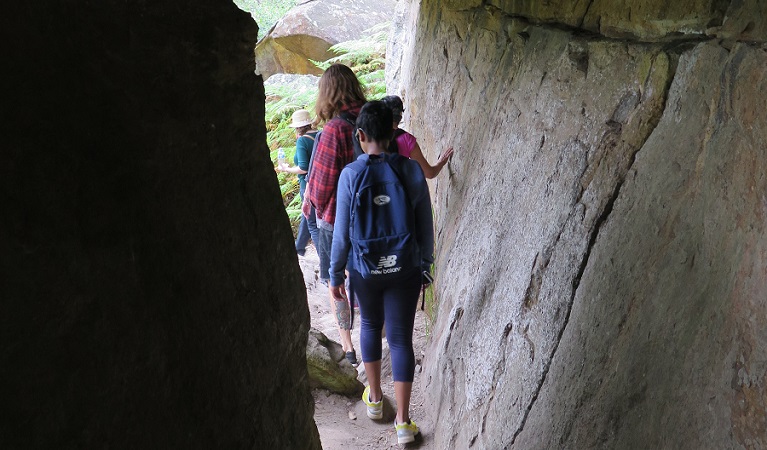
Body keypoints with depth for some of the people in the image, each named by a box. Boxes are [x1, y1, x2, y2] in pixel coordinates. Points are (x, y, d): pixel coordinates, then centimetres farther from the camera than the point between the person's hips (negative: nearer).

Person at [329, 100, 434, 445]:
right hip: (406, 269, 0)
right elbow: (425, 226, -2)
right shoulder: (412, 170, -9)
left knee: (370, 326, 23)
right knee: (400, 338, 7)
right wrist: (425, 263, 12)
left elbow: (342, 232, -9)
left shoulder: (351, 174, -13)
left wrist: (335, 276, 2)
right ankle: (403, 422, 9)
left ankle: (375, 398, 37)